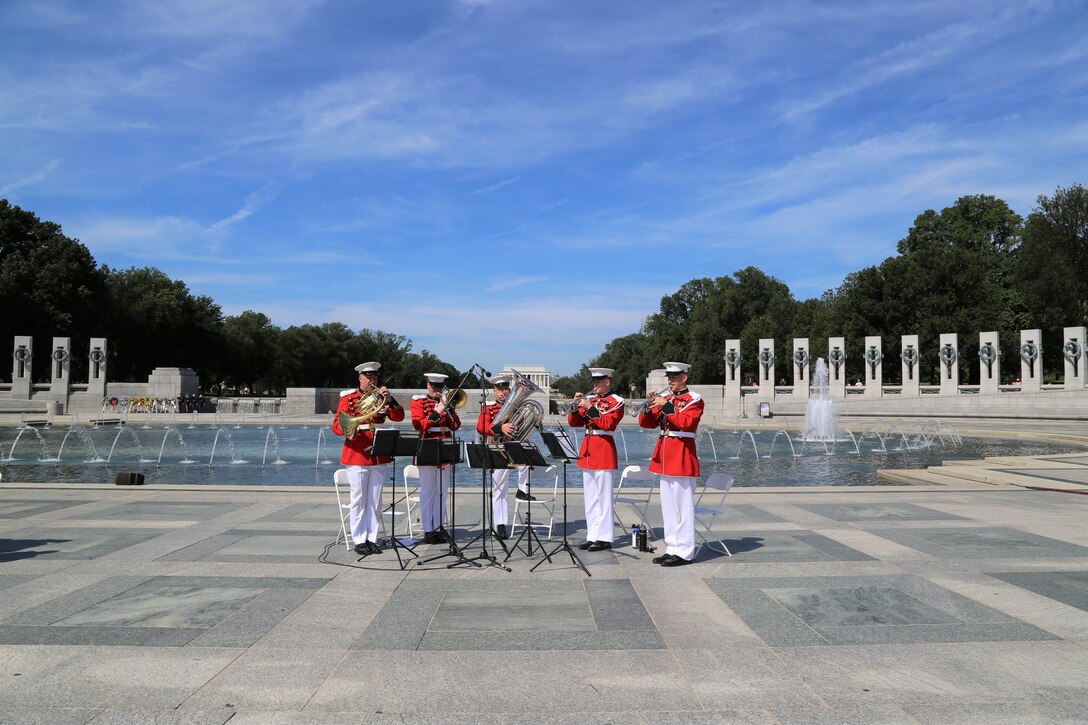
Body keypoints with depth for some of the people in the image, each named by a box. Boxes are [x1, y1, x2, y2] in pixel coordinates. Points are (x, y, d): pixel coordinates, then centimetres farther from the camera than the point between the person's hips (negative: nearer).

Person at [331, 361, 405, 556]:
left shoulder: (380, 397, 11)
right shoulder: (348, 398, 0)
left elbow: (399, 416, -2)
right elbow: (336, 425, -6)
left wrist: (390, 400, -17)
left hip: (378, 457, 4)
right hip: (356, 456, -4)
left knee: (375, 501, 7)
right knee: (358, 499, 1)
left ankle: (372, 539, 15)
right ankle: (359, 541, 9)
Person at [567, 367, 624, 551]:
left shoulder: (616, 402, -4)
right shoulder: (589, 399, 13)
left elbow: (607, 424, -17)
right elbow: (573, 423, 10)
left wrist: (590, 408, -21)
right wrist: (576, 406, -7)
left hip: (604, 450, -7)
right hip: (587, 450, 7)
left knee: (603, 496, -3)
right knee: (590, 497, 9)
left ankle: (604, 538, 3)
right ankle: (592, 536, 16)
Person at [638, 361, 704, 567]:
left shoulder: (694, 399, -4)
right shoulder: (665, 397, 13)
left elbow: (685, 423, -20)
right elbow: (647, 423, 9)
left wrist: (666, 406, -23)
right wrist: (648, 408, -9)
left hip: (682, 455, -7)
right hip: (664, 454, 7)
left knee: (683, 505, -3)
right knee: (668, 506, 11)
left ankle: (684, 552, 2)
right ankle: (672, 548, 19)